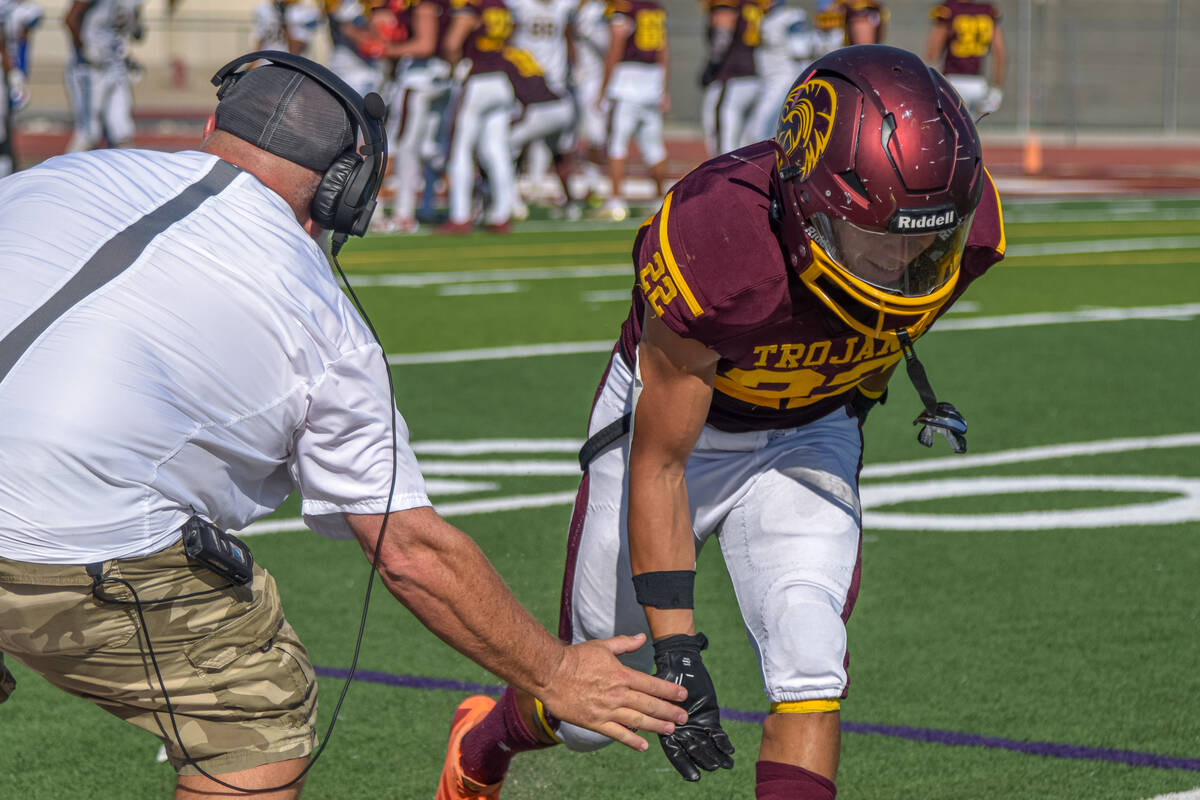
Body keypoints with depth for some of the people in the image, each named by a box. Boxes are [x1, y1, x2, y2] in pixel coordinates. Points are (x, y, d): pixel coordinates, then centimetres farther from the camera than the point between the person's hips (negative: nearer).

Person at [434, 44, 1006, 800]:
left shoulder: (963, 226, -28)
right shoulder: (716, 249, -40)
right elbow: (658, 466, -28)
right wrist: (675, 644, -30)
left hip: (807, 432, 3)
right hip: (673, 418, -3)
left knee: (809, 665, -20)